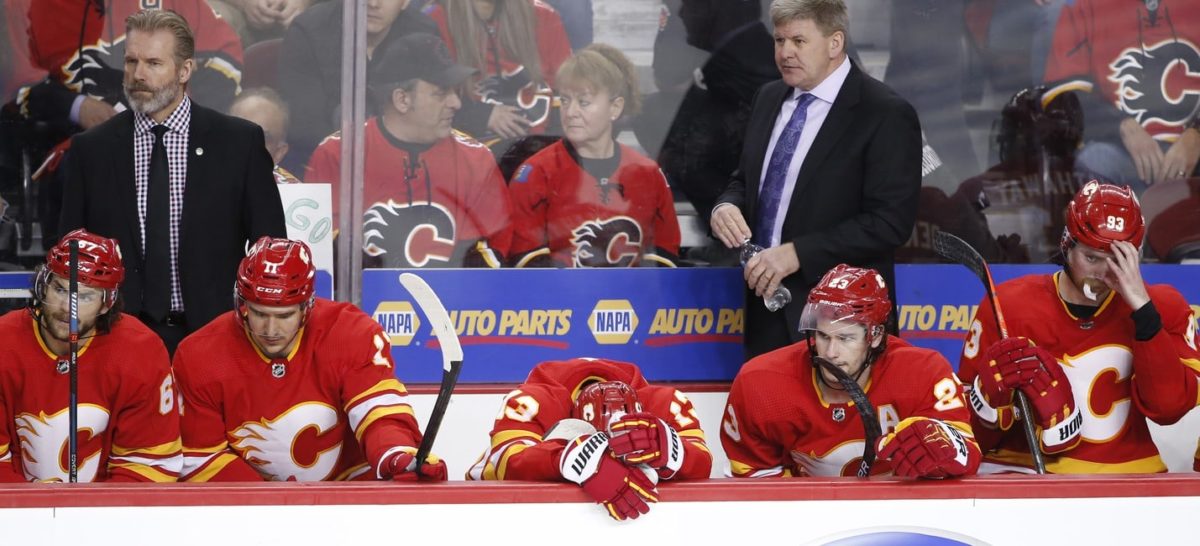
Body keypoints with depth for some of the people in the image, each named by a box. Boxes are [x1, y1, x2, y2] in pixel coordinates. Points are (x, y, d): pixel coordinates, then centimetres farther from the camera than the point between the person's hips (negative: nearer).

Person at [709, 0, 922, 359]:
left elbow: (890, 221, -17)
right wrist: (726, 208, -3)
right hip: (766, 311, 7)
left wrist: (797, 254, -21)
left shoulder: (886, 115, -11)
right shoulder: (770, 99, 12)